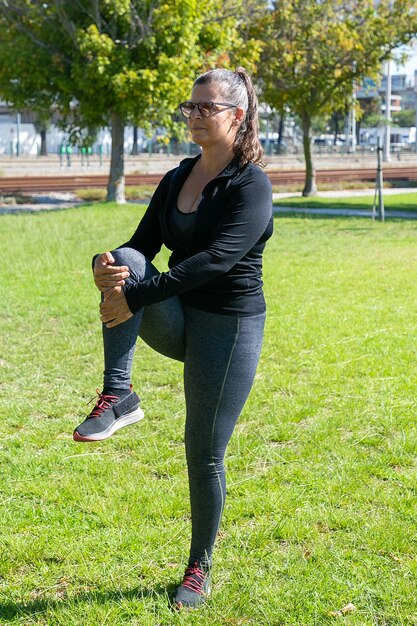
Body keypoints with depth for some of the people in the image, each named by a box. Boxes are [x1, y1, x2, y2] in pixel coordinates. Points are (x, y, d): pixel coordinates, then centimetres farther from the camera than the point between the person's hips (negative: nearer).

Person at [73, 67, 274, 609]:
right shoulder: (175, 181, 8)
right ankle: (118, 396, -25)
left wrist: (136, 295, -33)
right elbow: (144, 244, 4)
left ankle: (200, 568, 22)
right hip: (174, 323, 5)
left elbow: (216, 259, -27)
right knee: (127, 262, -25)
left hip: (228, 328, -5)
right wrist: (109, 265, -22)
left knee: (205, 454, 1)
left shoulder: (251, 186, -14)